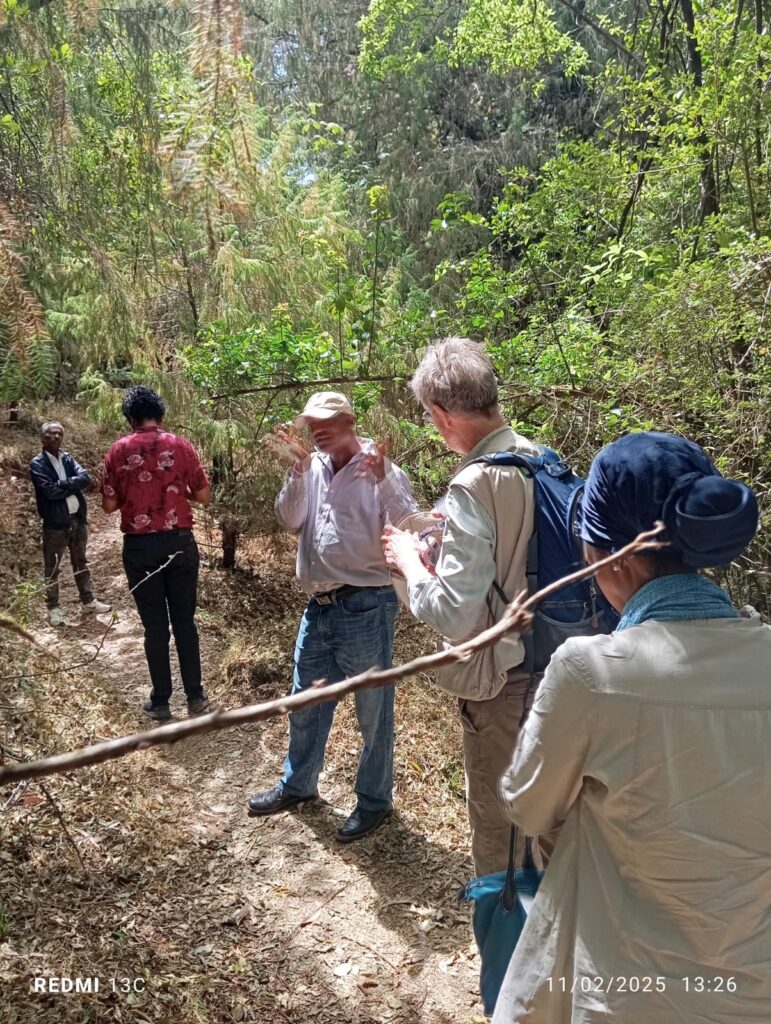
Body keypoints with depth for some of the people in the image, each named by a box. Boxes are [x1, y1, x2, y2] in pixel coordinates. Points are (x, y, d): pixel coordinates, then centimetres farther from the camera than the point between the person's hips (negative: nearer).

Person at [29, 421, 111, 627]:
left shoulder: (68, 459, 9)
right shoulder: (37, 464, -7)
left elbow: (85, 478, -7)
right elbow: (50, 491, -20)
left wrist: (63, 483, -17)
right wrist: (73, 485, -9)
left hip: (78, 519, 6)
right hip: (55, 523, -5)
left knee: (81, 563, 16)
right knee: (52, 568, 5)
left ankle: (88, 602, 26)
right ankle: (53, 608, 15)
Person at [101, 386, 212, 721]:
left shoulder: (118, 450, -2)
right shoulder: (181, 446, -2)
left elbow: (110, 504, -1)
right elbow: (204, 496, 0)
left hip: (139, 547, 0)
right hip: (179, 543, 0)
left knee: (154, 625, 8)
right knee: (184, 621, 11)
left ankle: (160, 701, 16)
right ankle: (195, 696, 17)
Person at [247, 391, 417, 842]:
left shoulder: (381, 472, -12)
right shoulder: (314, 467, 5)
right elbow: (290, 519, -3)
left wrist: (384, 479, -33)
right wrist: (299, 470, -16)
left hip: (365, 608, -6)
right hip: (319, 606, 7)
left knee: (373, 711, 10)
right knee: (305, 703, 22)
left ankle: (375, 801, 30)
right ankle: (297, 784, 44)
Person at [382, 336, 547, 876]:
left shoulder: (474, 486, -25)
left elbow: (453, 615, -27)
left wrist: (409, 559, -11)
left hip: (502, 684, -8)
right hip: (553, 665, 8)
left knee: (497, 822, 15)